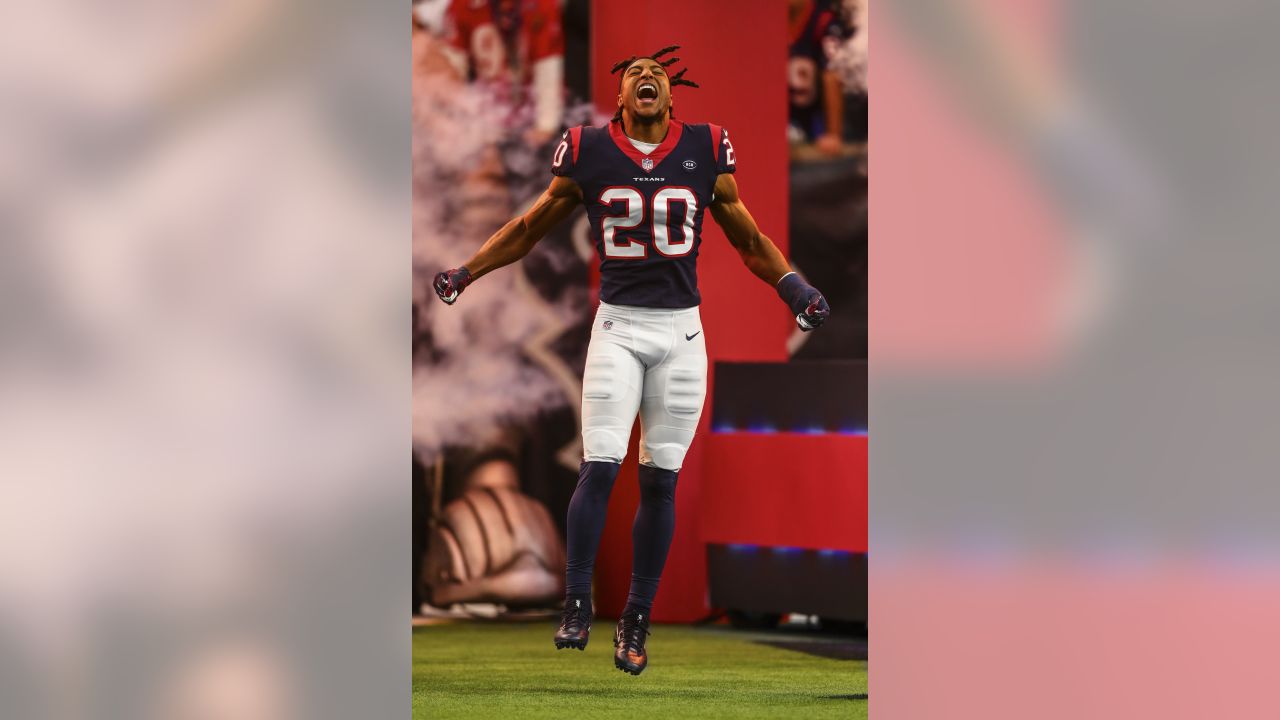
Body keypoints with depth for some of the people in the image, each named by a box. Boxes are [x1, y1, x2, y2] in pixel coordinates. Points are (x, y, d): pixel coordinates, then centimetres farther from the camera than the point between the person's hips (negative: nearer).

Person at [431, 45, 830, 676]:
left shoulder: (705, 151, 4)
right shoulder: (587, 152, 1)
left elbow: (749, 239, 13)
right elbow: (527, 230, 12)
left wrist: (792, 286, -1)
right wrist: (465, 273, 4)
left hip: (680, 332, 1)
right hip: (617, 327, -1)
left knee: (660, 479, 3)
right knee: (600, 467, -13)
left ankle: (635, 623, 10)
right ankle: (577, 605, -3)